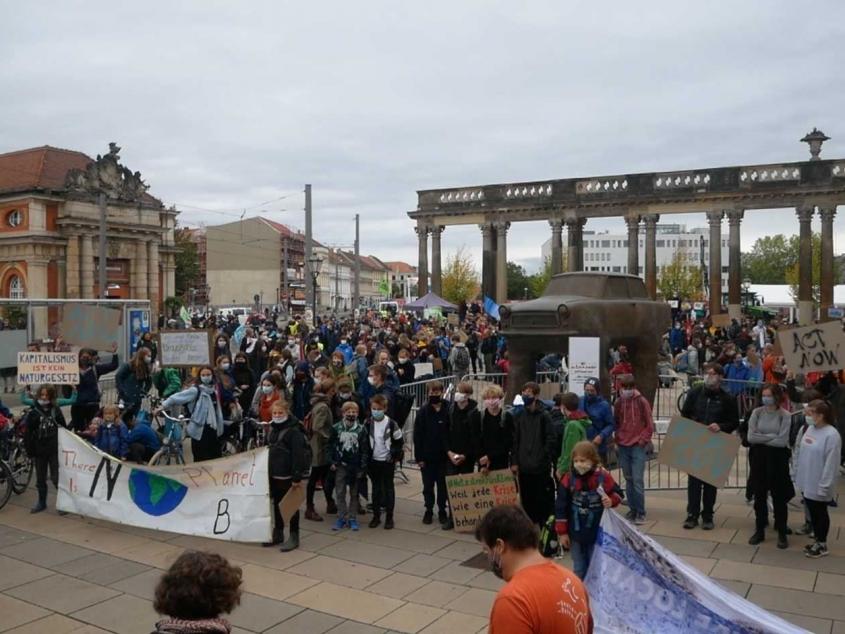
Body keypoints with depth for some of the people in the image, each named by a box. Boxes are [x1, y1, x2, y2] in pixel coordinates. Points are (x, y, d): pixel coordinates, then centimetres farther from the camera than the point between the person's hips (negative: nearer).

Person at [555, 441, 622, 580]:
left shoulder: (603, 476, -12)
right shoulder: (568, 479, -11)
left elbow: (617, 494, 3)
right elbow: (560, 507, -6)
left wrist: (611, 501, -21)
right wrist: (562, 532, -5)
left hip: (597, 532, 0)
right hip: (575, 533, 1)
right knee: (579, 569, 14)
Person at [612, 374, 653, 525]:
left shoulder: (642, 401, -5)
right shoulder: (618, 402, 6)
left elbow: (649, 424, -2)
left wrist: (643, 440, -6)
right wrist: (618, 438, 5)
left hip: (638, 447, -4)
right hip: (623, 446, 4)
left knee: (638, 480, -7)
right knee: (628, 480, 9)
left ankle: (641, 512, 2)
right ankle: (632, 509, 18)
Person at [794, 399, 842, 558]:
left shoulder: (831, 435, -20)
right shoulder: (809, 429, 4)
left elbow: (831, 464, -21)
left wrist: (824, 486, -20)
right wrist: (797, 474, 13)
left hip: (818, 485, -7)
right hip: (806, 482, 7)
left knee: (820, 513, 8)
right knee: (812, 512, 18)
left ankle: (822, 545, 23)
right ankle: (818, 541, 33)